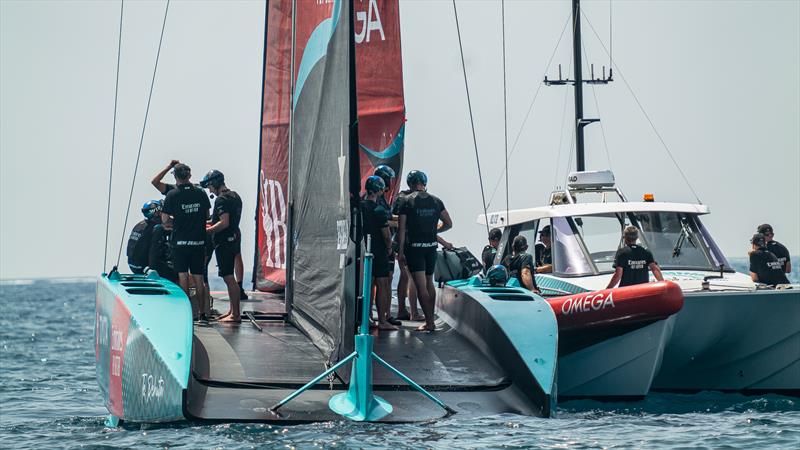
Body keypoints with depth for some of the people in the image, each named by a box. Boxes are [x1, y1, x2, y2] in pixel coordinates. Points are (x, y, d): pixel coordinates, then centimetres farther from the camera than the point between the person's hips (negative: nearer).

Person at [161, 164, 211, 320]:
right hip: (199, 240, 3)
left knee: (183, 275, 2)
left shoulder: (172, 195, -8)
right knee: (198, 276, 9)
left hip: (180, 241, -3)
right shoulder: (201, 193, 1)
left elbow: (165, 219, -6)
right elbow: (207, 215, 12)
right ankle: (202, 311, 10)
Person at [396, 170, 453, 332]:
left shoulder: (406, 201, -5)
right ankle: (431, 318, 23)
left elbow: (402, 229, -7)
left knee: (421, 285, -5)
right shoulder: (436, 200, 5)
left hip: (414, 247, -4)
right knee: (429, 283, 18)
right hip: (432, 246, 4)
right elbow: (448, 223, 5)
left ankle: (429, 322, -10)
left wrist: (400, 251, -3)